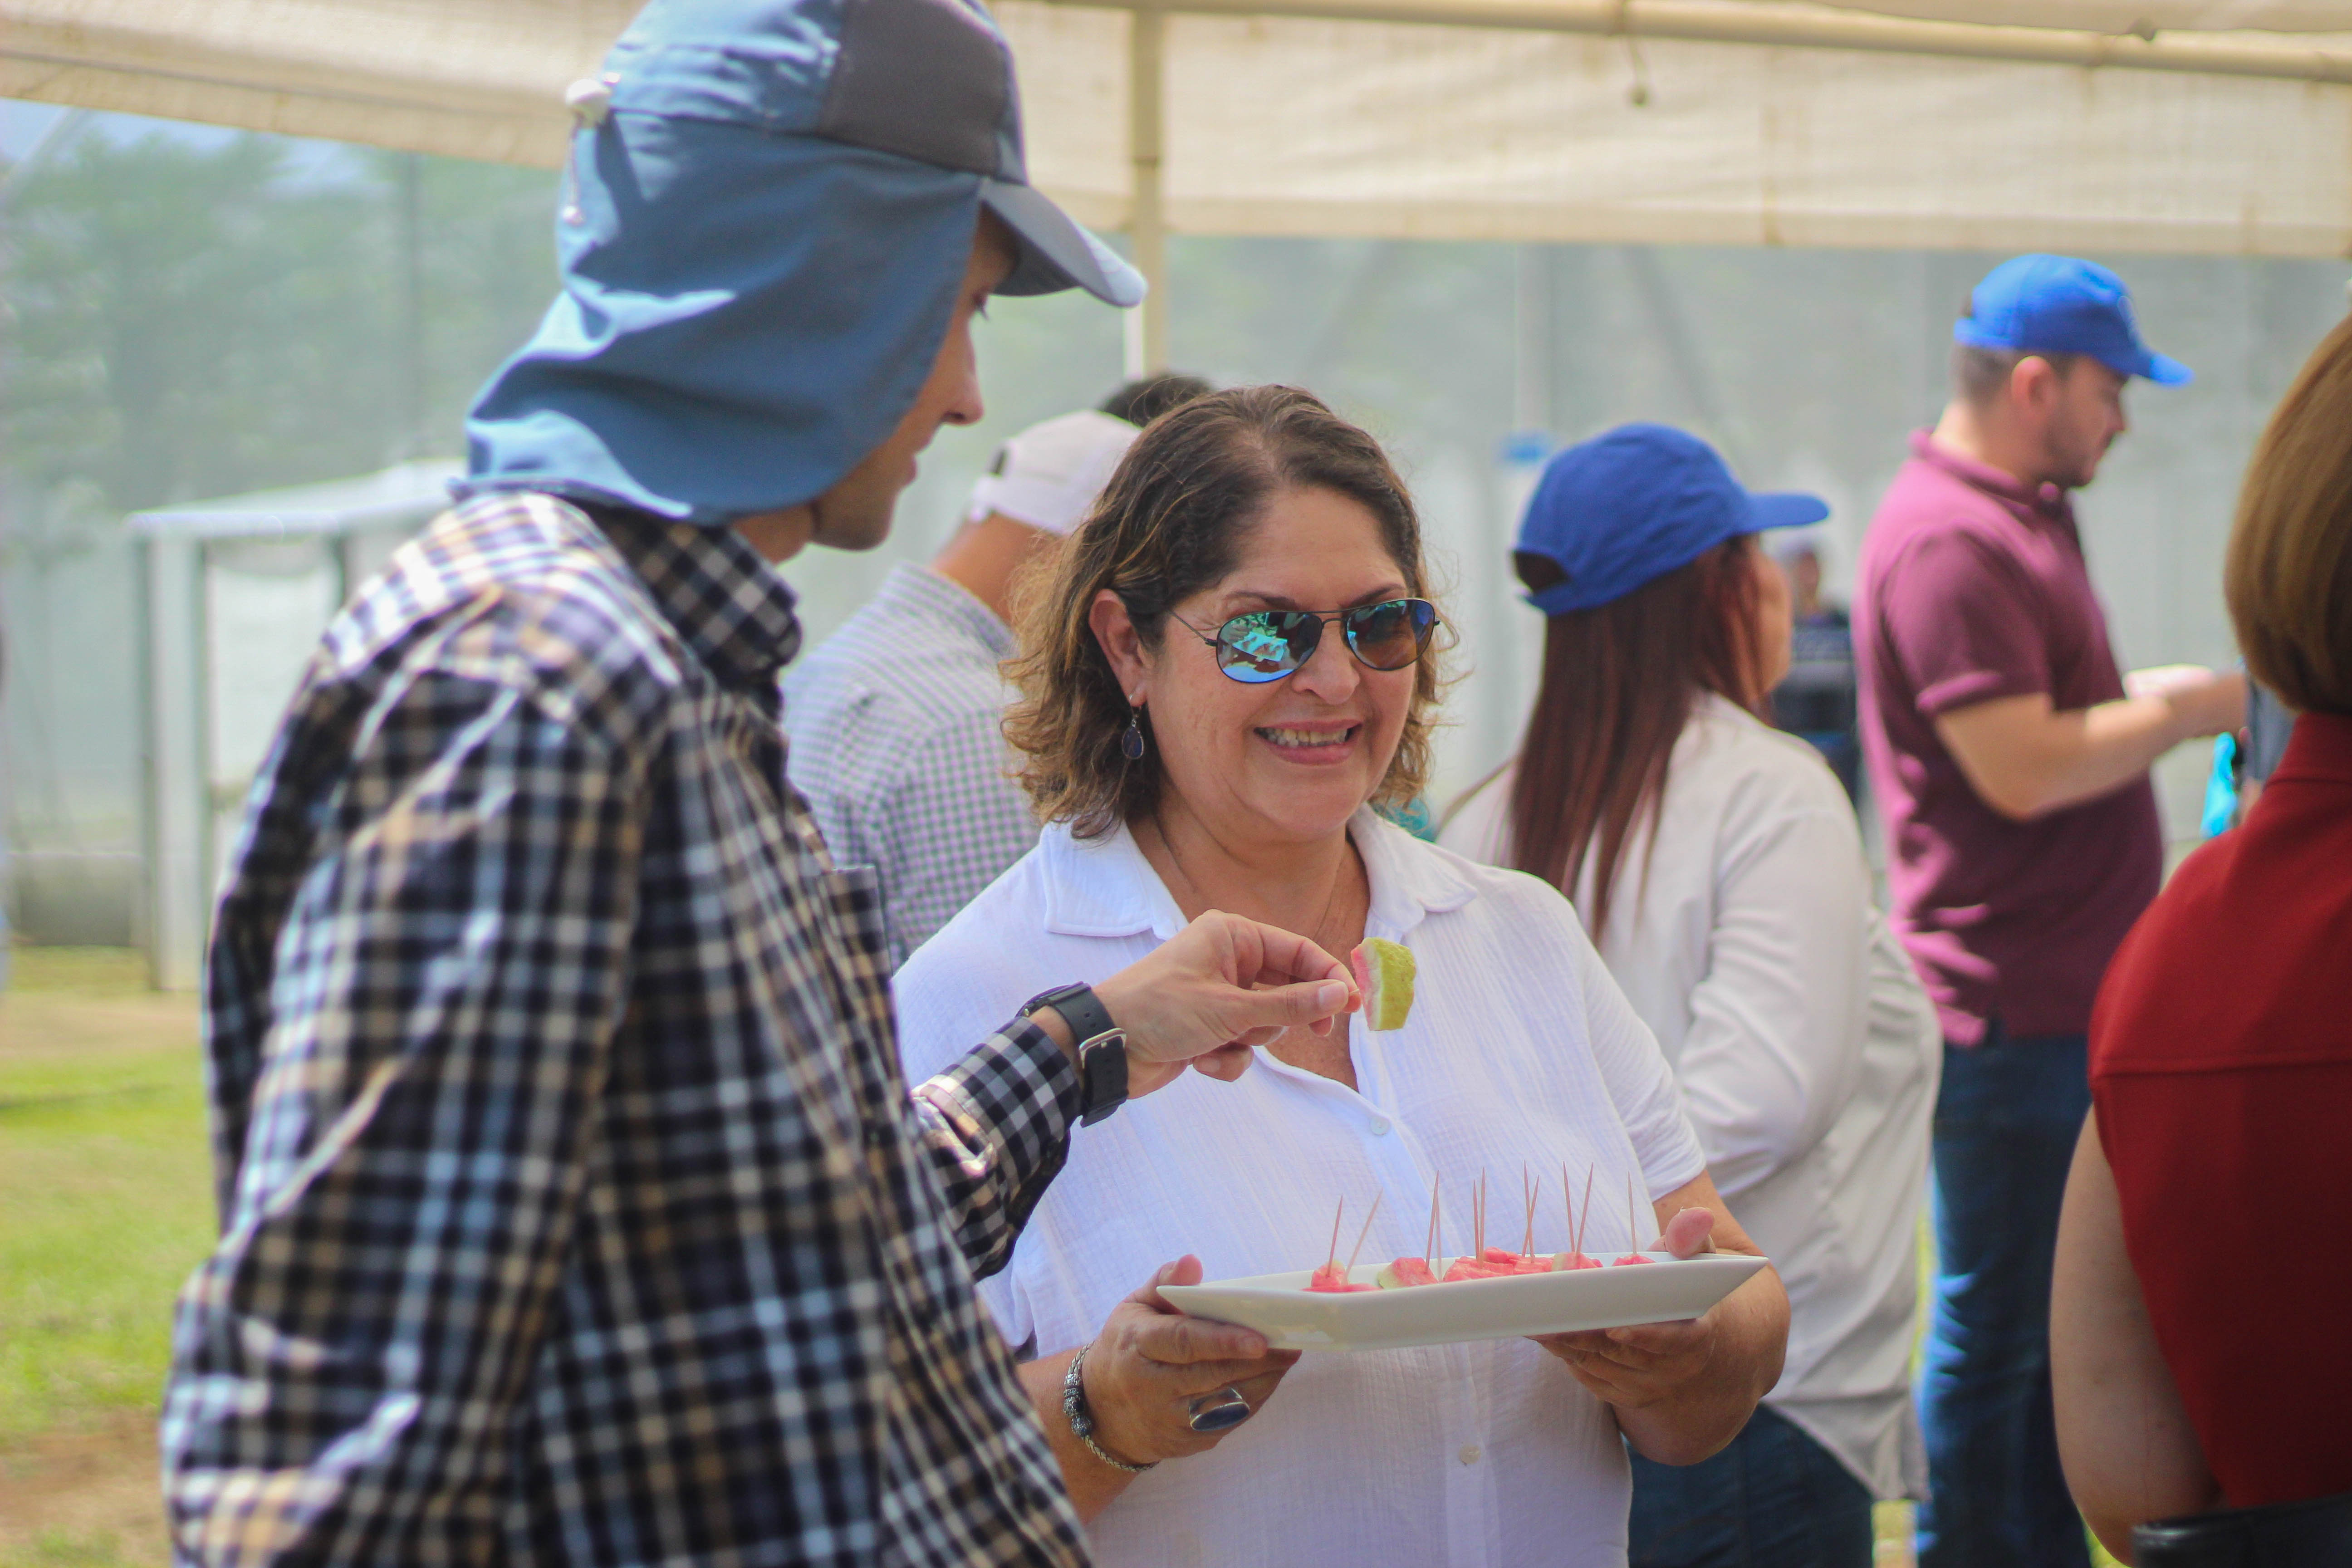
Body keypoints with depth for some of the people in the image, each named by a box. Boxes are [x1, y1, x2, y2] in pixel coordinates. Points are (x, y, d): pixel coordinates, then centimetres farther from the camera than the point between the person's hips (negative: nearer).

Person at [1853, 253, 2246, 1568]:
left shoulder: (2019, 515, 16)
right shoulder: (1947, 542, -17)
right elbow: (2023, 770, -23)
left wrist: (2163, 698, 12)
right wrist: (2187, 711, -11)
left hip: (2075, 996, 10)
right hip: (2008, 1004, -10)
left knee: (2065, 1316, 16)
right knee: (1995, 1326, -1)